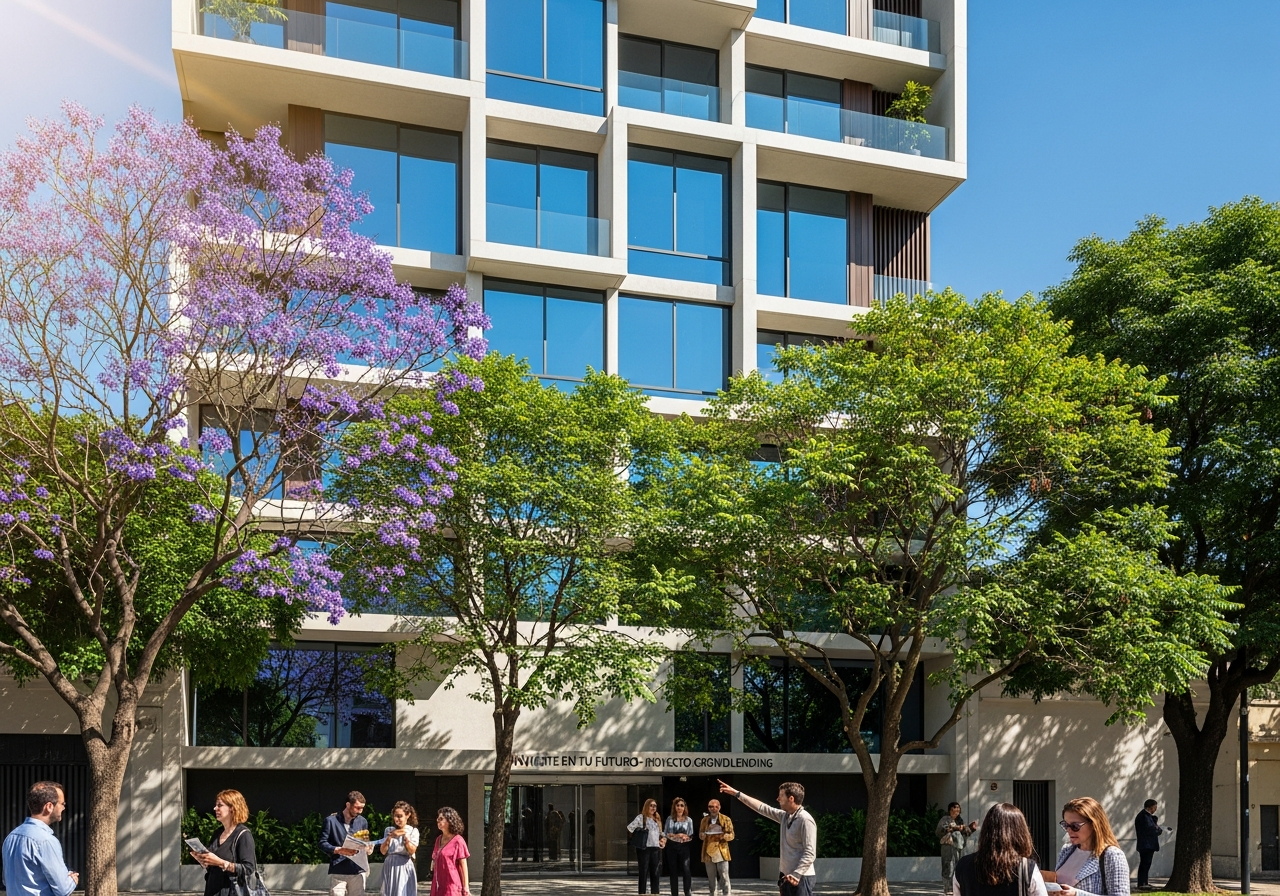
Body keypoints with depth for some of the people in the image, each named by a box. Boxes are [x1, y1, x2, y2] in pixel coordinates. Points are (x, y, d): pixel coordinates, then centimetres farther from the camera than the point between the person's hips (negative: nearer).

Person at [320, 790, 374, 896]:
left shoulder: (362, 821, 13)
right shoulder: (331, 820, 0)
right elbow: (322, 843, -3)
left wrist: (367, 848, -3)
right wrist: (339, 850, -19)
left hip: (357, 871, 3)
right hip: (338, 872, -3)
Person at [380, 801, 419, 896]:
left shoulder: (413, 831, 1)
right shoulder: (389, 830, 9)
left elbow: (412, 851, -6)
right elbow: (383, 851, 2)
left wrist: (405, 837, -17)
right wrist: (390, 837, -12)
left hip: (404, 866, -3)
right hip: (390, 866, 3)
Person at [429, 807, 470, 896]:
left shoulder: (457, 841, -8)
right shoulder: (439, 840, 12)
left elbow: (464, 867, -9)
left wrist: (466, 888, -11)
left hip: (452, 886, -7)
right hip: (438, 886, 7)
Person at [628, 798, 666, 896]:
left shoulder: (657, 820, 17)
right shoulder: (641, 817, -3)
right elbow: (630, 827, -11)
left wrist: (663, 840, 6)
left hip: (655, 849, 6)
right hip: (644, 848, -6)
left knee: (655, 873, 6)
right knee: (644, 873, -2)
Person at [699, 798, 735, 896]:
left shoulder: (726, 819, 4)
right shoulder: (704, 820, 11)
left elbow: (731, 835, 3)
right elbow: (700, 835, 13)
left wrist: (723, 835, -18)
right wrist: (703, 835, -11)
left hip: (721, 852, -3)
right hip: (709, 852, 3)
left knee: (724, 876, -8)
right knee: (711, 877, 7)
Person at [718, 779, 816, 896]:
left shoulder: (805, 820, -16)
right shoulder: (785, 816, 11)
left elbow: (810, 853, -20)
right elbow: (761, 807, 18)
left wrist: (796, 874, -26)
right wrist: (736, 793, 18)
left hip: (800, 877, -9)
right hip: (786, 876, 9)